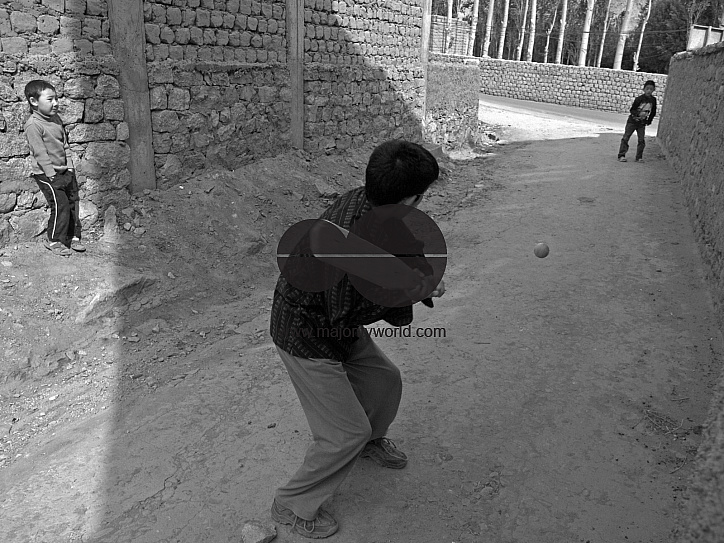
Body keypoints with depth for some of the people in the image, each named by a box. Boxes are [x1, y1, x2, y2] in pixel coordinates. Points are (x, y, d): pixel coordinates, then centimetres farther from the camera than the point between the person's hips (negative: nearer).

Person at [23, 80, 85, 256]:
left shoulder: (56, 119, 9)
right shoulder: (33, 125, -16)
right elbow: (40, 153, -18)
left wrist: (70, 166, 6)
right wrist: (51, 174, -19)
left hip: (65, 171, 8)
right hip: (46, 174, -8)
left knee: (73, 202, 9)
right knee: (61, 205, -10)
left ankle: (73, 237, 22)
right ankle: (54, 241, 7)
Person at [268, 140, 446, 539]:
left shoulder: (361, 201, -10)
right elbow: (341, 322, -28)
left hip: (334, 322, 9)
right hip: (306, 336, -9)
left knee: (385, 378, 21)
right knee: (346, 433, 0)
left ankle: (371, 441, 52)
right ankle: (292, 506, 23)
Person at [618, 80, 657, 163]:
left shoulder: (653, 100, -1)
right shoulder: (639, 99, -14)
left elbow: (653, 112, 11)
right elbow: (631, 110, -12)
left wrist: (649, 121, 9)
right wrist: (639, 113, -28)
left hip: (642, 123, 3)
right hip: (632, 121, -3)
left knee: (641, 140, -1)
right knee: (625, 138, -5)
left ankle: (639, 157, 7)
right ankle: (621, 155, 0)